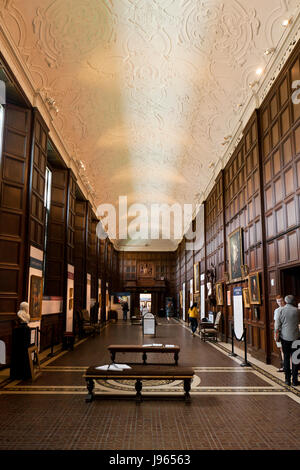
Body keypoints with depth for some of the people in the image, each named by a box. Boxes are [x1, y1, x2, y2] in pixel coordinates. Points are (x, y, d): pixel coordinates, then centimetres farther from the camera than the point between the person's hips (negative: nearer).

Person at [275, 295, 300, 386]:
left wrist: (277, 334, 3)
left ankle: (287, 380, 13)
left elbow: (277, 323, -4)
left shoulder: (281, 310, -3)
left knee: (286, 358, 9)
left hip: (284, 337, 1)